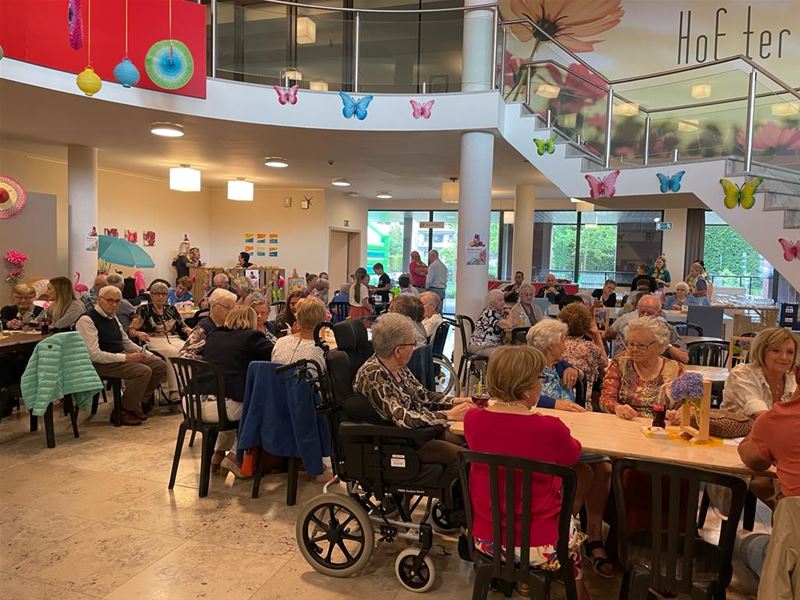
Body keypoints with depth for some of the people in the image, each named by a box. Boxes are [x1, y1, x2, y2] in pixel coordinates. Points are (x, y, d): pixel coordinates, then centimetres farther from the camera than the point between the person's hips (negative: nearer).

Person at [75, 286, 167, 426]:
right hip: (101, 363, -9)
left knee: (160, 365, 0)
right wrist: (126, 357, -22)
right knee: (143, 371, -27)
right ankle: (124, 412, -8)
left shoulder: (112, 317, 11)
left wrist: (148, 355, 10)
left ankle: (137, 403, 8)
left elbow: (126, 341, 22)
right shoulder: (86, 320, -15)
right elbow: (94, 355, -22)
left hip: (120, 356, 9)